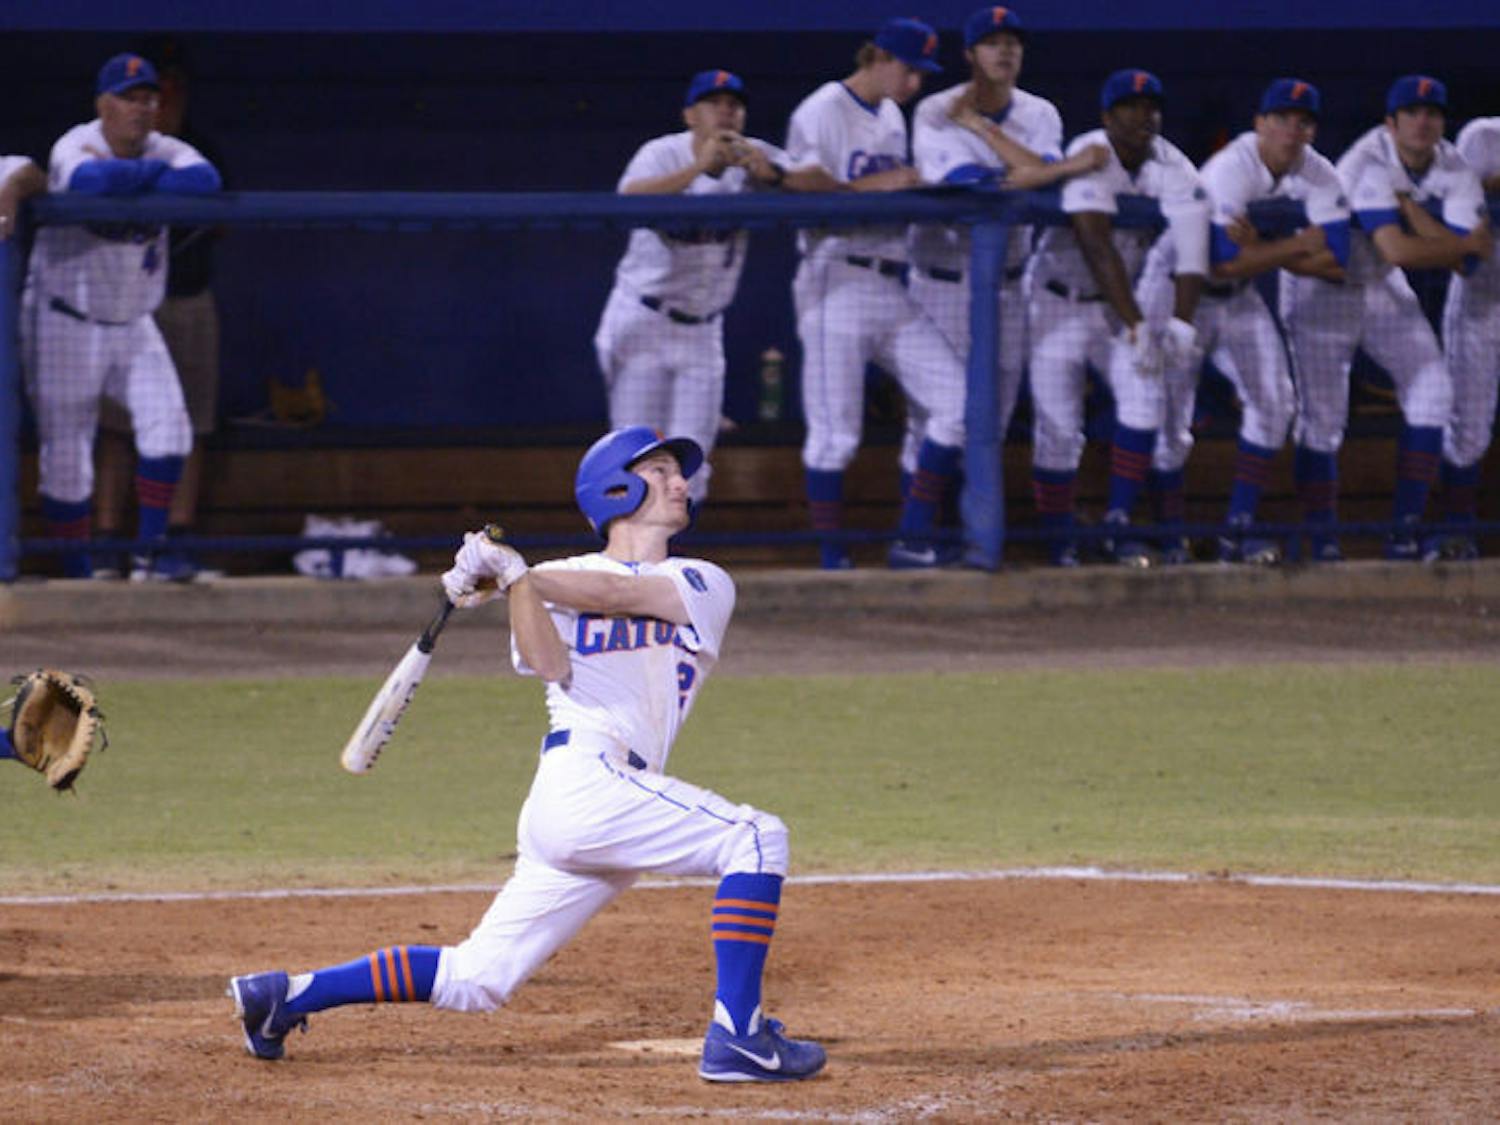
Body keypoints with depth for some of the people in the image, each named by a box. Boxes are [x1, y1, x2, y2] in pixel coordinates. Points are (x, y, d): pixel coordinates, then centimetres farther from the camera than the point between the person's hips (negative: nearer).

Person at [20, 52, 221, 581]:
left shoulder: (165, 151, -3)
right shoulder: (75, 147, -15)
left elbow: (205, 180, -27)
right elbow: (88, 179, -41)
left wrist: (124, 185, -30)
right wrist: (155, 172, -26)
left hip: (133, 324, 4)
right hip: (64, 323, -4)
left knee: (167, 426, -9)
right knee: (66, 456, -3)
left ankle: (151, 551, 2)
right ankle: (76, 576, 8)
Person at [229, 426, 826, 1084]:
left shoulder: (703, 586, 20)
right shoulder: (559, 581, 13)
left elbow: (618, 593, 1)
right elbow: (551, 665, -7)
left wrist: (509, 572, -3)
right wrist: (513, 579, -19)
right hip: (585, 778, -5)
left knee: (475, 979, 6)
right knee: (756, 838, -15)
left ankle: (287, 996, 13)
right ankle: (737, 1038, -19)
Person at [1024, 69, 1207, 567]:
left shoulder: (1171, 167, -10)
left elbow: (1192, 244, -22)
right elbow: (1097, 249, -34)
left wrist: (1182, 321, -36)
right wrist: (1136, 327, -40)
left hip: (1119, 303, 4)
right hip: (1060, 304, -4)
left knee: (1145, 396, -15)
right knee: (1058, 428, -6)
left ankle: (1119, 518, -3)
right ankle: (1060, 543, 9)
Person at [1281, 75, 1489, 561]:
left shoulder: (1453, 172, -9)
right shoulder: (1370, 166, -28)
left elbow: (1463, 259, -21)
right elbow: (1397, 249, -39)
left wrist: (1408, 206, -28)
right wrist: (1467, 245, -27)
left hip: (1383, 288, 6)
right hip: (1321, 286, -6)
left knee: (1431, 392, -5)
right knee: (1321, 415, -10)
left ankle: (1405, 529, 1)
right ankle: (1322, 541, -2)